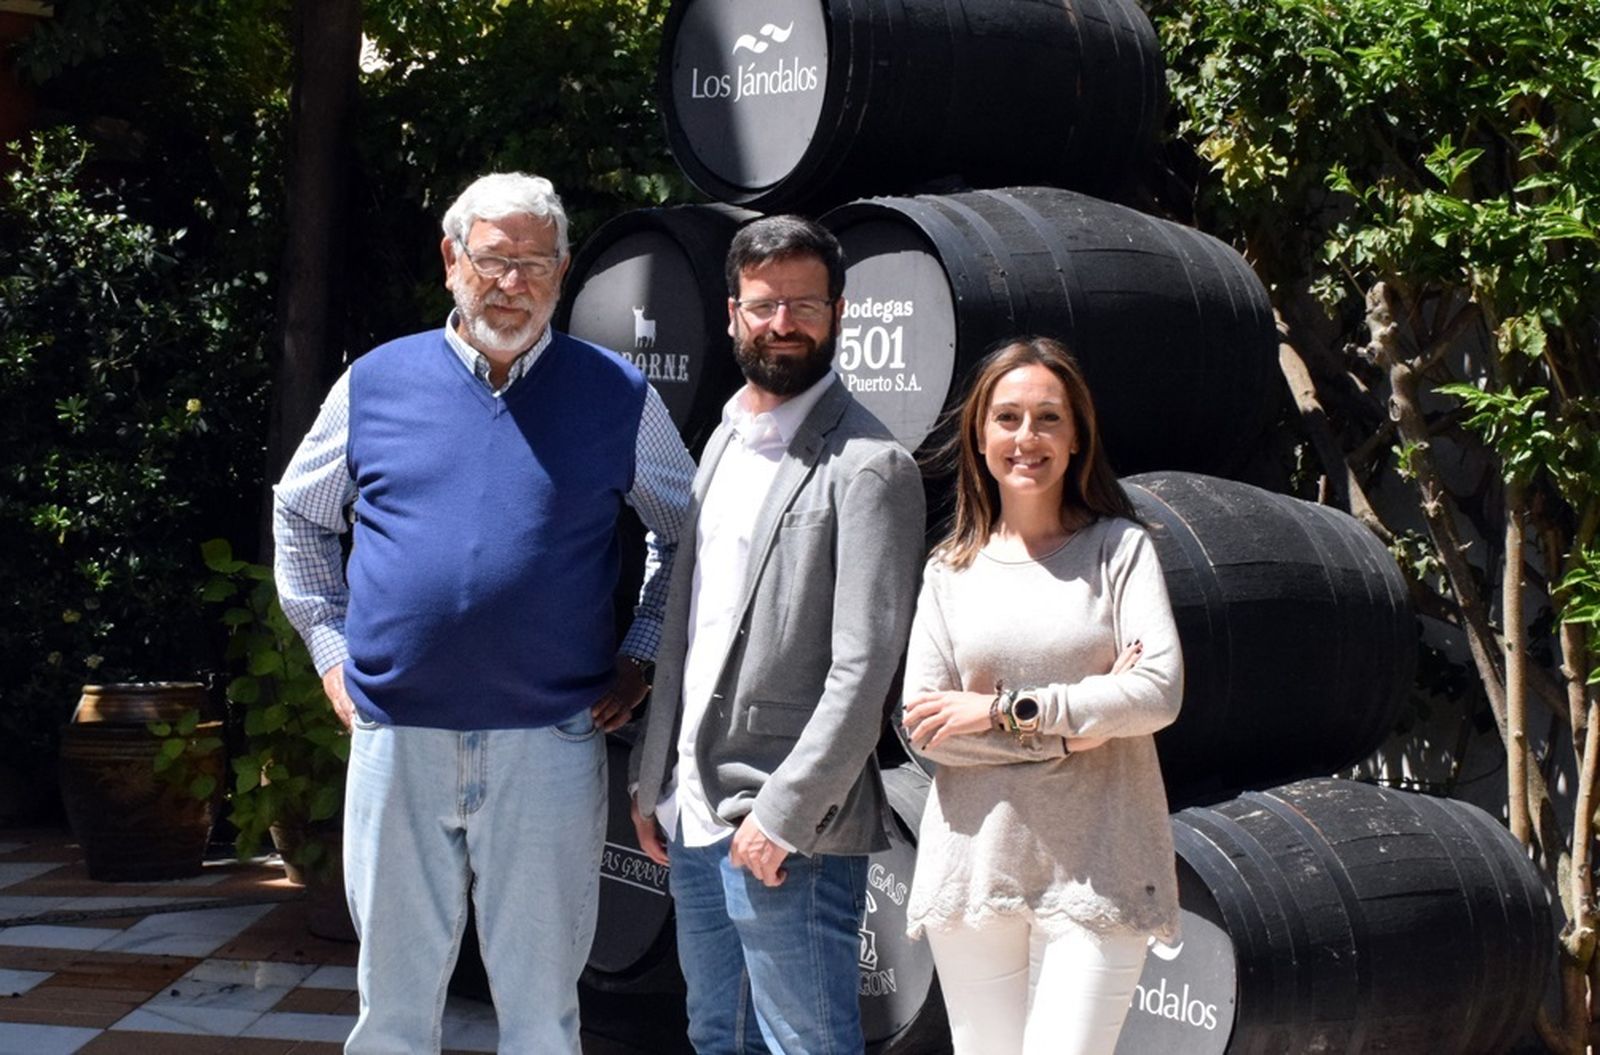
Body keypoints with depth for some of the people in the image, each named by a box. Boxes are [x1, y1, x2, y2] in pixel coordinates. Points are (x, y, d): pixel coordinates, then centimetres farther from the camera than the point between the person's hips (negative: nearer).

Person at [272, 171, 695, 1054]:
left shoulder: (616, 395, 3)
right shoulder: (378, 382, 5)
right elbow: (299, 517, 18)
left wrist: (641, 657, 5)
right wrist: (330, 645, 10)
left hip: (550, 745, -1)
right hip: (396, 743, 1)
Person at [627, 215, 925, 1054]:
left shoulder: (867, 465, -12)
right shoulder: (726, 441, 14)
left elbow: (864, 669, -17)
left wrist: (782, 818, -18)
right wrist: (653, 779, 13)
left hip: (787, 834, -8)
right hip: (692, 822, 8)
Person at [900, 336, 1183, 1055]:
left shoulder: (1119, 548, 3)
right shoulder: (950, 571, 9)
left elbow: (1159, 692, -10)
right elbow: (922, 726, -1)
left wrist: (1005, 709, -8)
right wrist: (1079, 722, -9)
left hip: (1095, 866, -2)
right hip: (976, 863, 3)